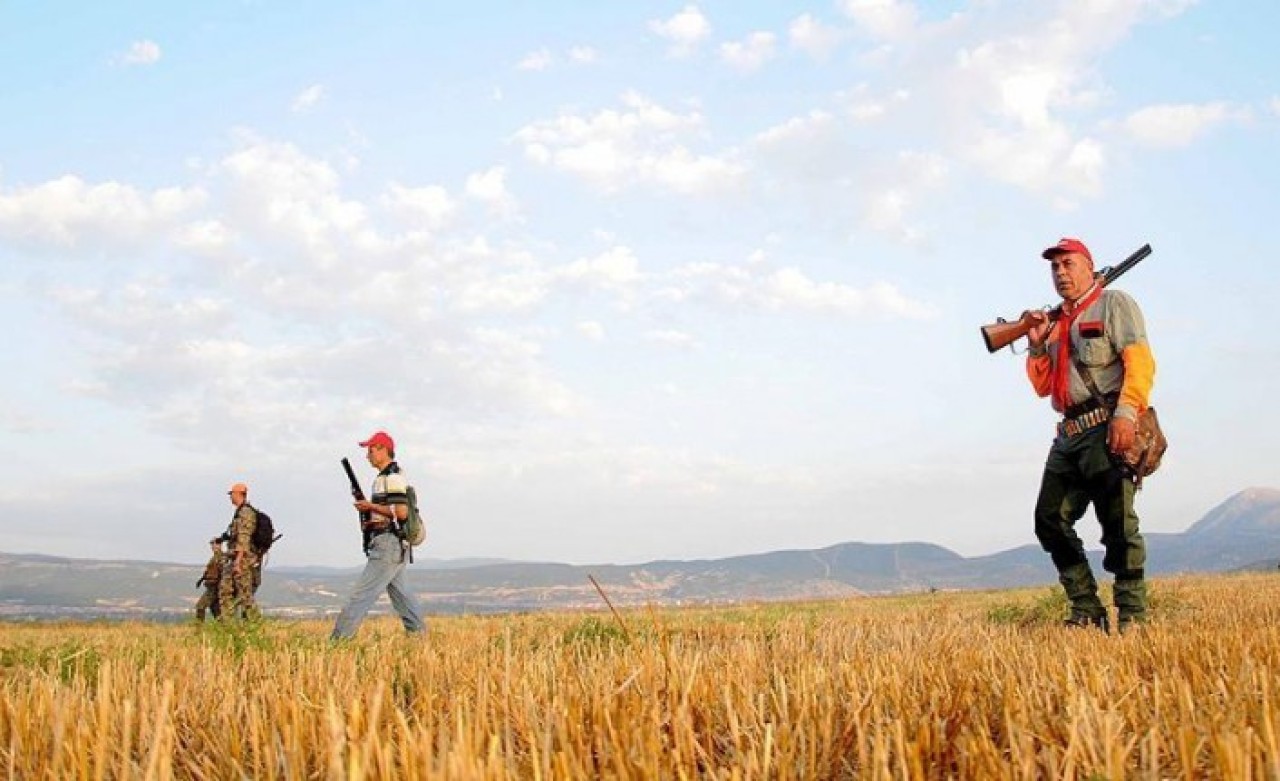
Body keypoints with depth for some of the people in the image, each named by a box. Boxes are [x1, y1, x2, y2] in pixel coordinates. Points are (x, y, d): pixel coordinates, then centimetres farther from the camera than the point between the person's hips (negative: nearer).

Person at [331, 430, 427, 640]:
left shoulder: (393, 477, -12)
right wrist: (367, 508, 8)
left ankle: (340, 637, -11)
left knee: (363, 592, -11)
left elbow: (401, 512, -21)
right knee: (400, 594, 12)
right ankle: (419, 634, 15)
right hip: (392, 547, 11)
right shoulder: (386, 477, 19)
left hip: (389, 546, -11)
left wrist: (371, 506, -14)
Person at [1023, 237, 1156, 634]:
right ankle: (1087, 611, 8)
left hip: (1106, 427, -8)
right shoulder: (1057, 323, 24)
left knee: (1117, 523, -11)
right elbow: (1044, 386, 25)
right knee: (1050, 520, 3)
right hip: (1069, 434, 8)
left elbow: (1140, 360, -12)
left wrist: (1126, 413, -25)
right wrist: (1037, 346, 9)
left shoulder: (1113, 304, 3)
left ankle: (1132, 616, -6)